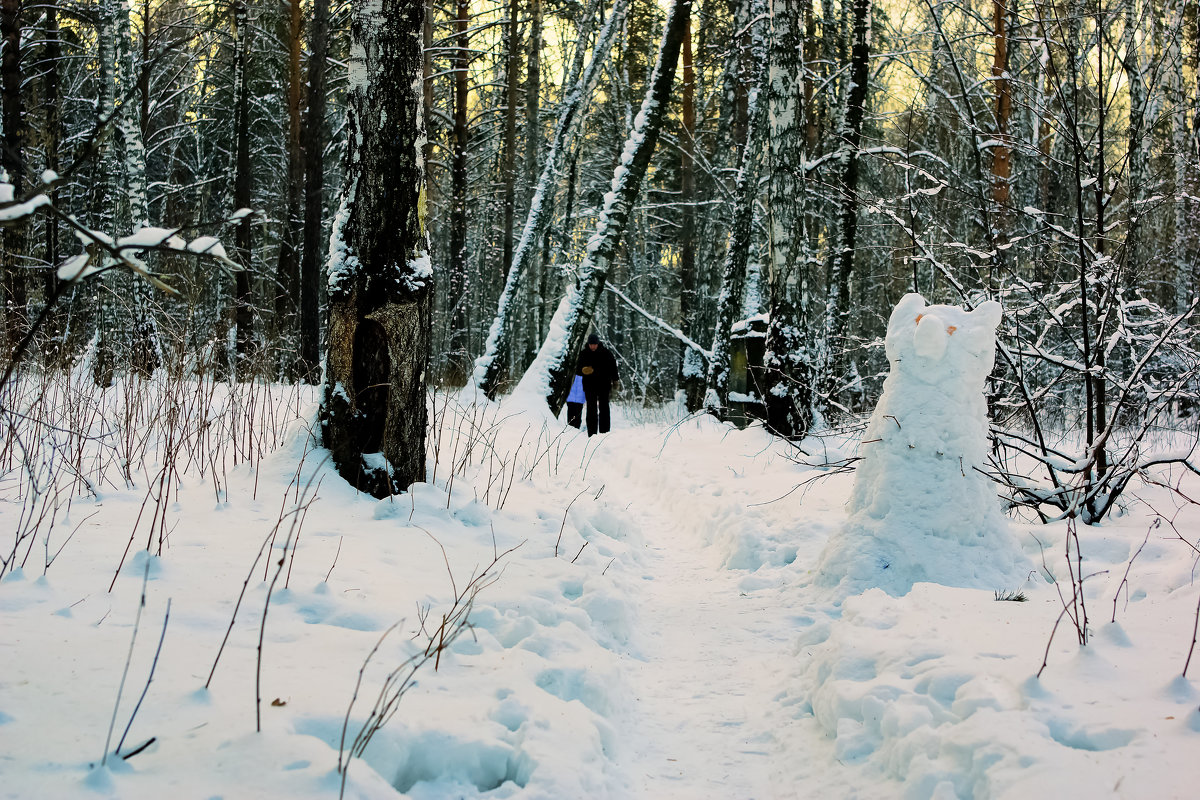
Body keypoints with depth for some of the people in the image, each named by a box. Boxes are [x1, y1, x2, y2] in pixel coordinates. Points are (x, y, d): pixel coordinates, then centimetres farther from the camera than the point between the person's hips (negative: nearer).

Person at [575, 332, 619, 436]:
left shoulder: (606, 353, 0)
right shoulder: (584, 354, 3)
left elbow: (613, 367, 10)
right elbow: (577, 370, 6)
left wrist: (615, 381, 4)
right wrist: (583, 370, -17)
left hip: (603, 385, 0)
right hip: (589, 386, 0)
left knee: (604, 409, 0)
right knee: (591, 410, -1)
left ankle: (604, 433, 3)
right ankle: (592, 434, 0)